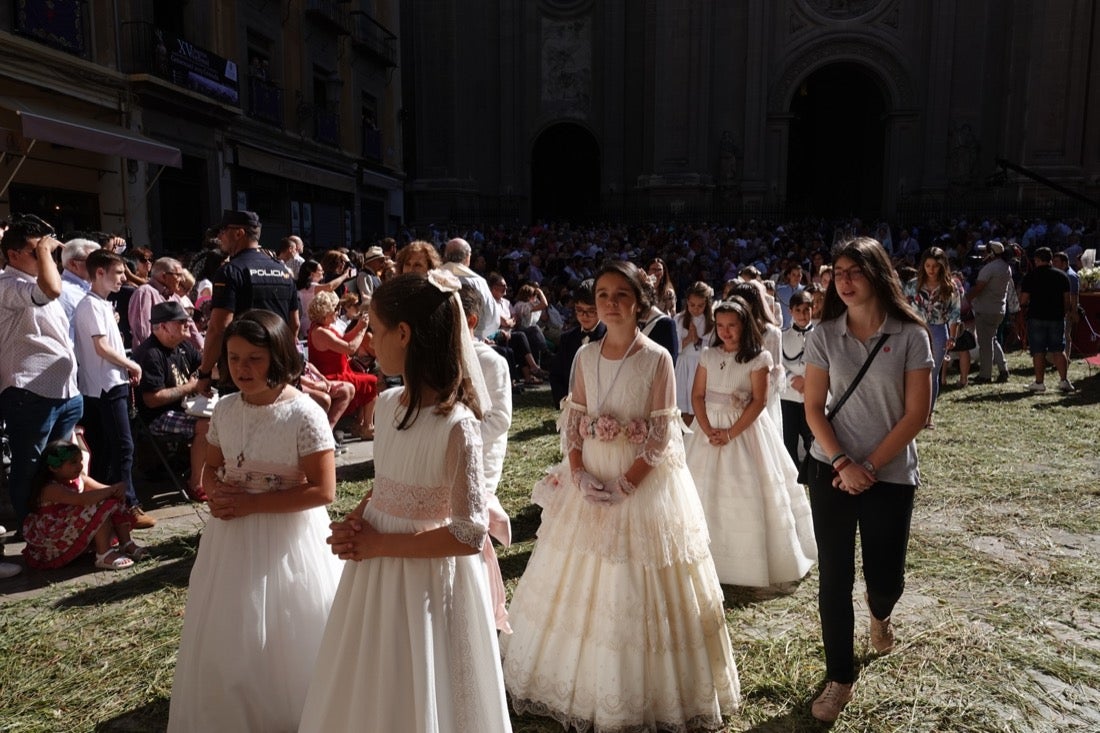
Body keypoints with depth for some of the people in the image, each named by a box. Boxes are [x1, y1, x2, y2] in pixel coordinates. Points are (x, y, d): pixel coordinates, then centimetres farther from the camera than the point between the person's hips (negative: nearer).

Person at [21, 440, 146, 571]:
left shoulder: (80, 480, 3)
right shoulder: (50, 489, -23)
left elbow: (104, 490, -3)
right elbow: (82, 499, -39)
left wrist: (118, 490, -27)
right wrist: (113, 489, -34)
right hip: (53, 544, -8)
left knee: (114, 500, -2)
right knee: (101, 507, -25)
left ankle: (126, 544, 1)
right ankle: (104, 555, -22)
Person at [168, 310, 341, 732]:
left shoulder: (304, 414, -19)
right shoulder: (225, 408, -1)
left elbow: (322, 490, -20)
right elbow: (210, 468, 13)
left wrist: (253, 503, -21)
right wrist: (216, 494, -9)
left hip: (286, 537, -5)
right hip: (231, 537, 6)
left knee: (284, 642, 8)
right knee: (227, 642, 17)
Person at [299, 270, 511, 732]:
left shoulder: (456, 425, -25)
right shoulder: (388, 403, -1)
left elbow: (469, 536, -23)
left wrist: (379, 544, -17)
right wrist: (354, 522, -5)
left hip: (424, 578, -7)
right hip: (374, 570, 7)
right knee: (365, 696, 23)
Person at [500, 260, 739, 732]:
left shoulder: (657, 359, -10)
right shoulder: (585, 355, 3)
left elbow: (661, 436, -12)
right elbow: (572, 422, 3)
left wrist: (624, 485, -19)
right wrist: (579, 475, -11)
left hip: (644, 486, -4)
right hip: (589, 484, 4)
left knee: (637, 594, 4)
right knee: (580, 588, 13)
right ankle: (582, 681, 33)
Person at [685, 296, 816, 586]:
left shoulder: (758, 358, -7)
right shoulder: (708, 355, 4)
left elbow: (759, 401, -12)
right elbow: (697, 395, 1)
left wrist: (730, 433, -17)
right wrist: (708, 430, -13)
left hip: (746, 429, -4)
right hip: (711, 428, 4)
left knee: (749, 494, -2)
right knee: (708, 494, 6)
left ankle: (755, 562, 12)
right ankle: (712, 560, 20)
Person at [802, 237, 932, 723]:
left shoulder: (910, 335, -6)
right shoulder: (823, 335, -2)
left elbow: (916, 414, -7)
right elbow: (813, 409, -2)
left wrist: (871, 467, -12)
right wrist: (843, 463, -13)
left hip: (891, 474, -1)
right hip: (832, 470, 1)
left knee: (884, 578, 6)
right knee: (834, 576, 3)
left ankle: (880, 614, 44)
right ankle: (839, 678, 19)